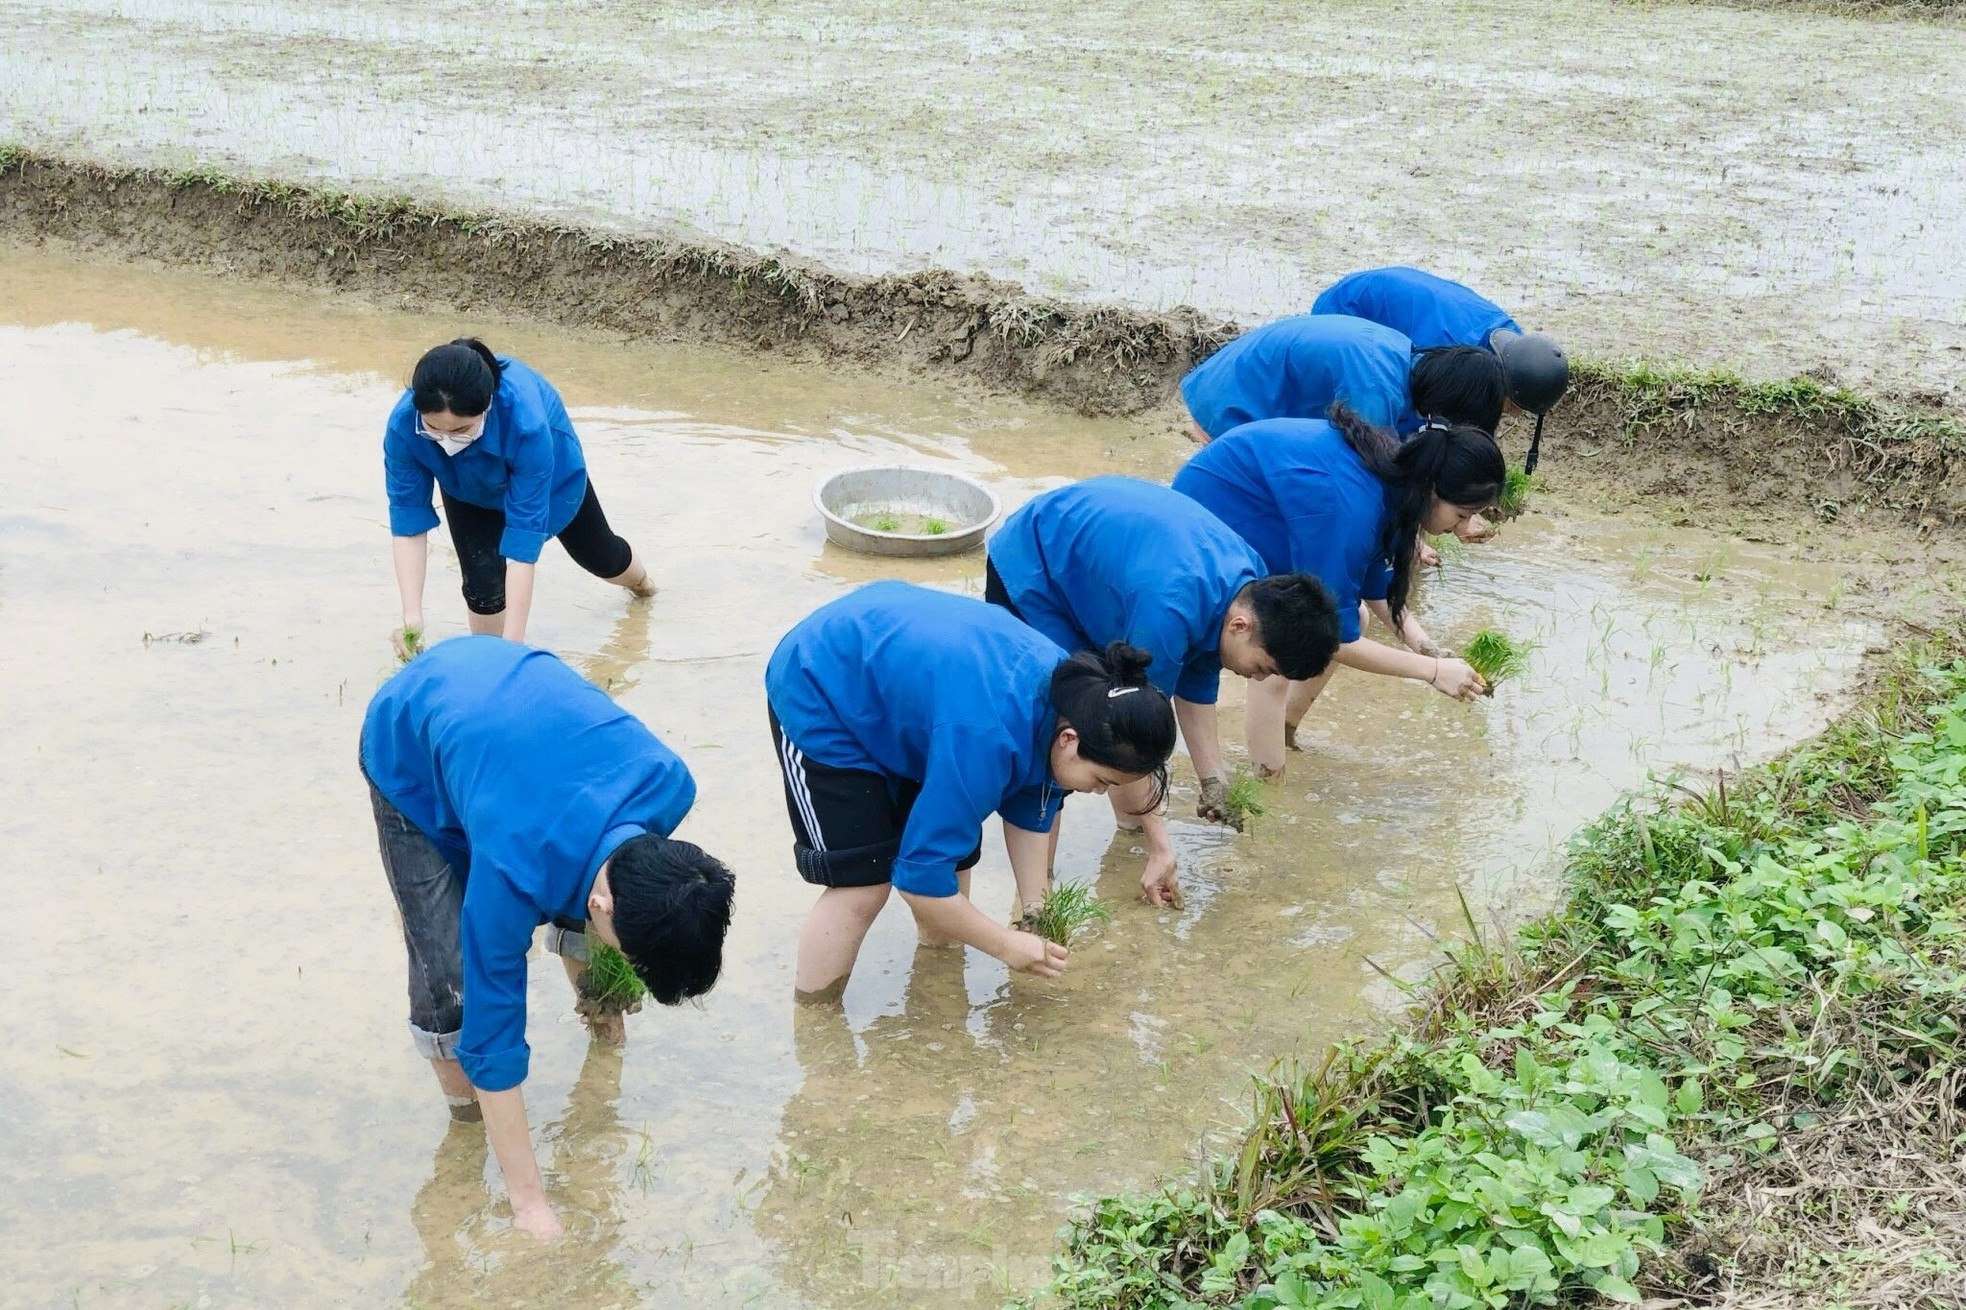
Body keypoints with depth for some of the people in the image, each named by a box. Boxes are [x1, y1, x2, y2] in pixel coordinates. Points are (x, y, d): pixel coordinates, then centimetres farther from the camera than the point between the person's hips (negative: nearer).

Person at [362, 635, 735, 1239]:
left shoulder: (670, 785, -28)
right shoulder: (515, 872, -41)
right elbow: (493, 1043, -31)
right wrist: (529, 1203, -24)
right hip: (406, 741, -5)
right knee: (453, 974, -15)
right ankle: (467, 1120, 10)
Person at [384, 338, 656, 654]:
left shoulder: (526, 422, -49)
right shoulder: (403, 426, -40)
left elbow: (523, 539, -46)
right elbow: (408, 518, -31)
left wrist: (512, 644, -47)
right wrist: (412, 615, -41)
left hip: (550, 472, -1)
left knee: (597, 555, 23)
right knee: (483, 582, -18)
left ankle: (639, 580, 60)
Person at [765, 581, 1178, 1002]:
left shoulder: (1071, 687, -16)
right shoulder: (986, 738, -39)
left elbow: (1029, 807, 0)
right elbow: (919, 876, -31)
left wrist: (1036, 910, -7)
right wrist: (1009, 945, -20)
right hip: (820, 691, -8)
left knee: (953, 845, 6)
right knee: (862, 881, -13)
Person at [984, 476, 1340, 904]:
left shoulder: (1251, 582, -13)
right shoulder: (1169, 611, -39)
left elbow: (1196, 686, 0)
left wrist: (1213, 783, -2)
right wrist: (1159, 845, -23)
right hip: (1028, 572, -8)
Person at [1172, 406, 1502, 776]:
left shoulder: (1394, 471, -11)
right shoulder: (1350, 504, -37)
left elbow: (1377, 586, 3)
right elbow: (1334, 638, -28)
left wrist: (1426, 647, -12)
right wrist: (1432, 670, -23)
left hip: (1258, 513, 9)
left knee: (1351, 620, 8)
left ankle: (1284, 733, 24)